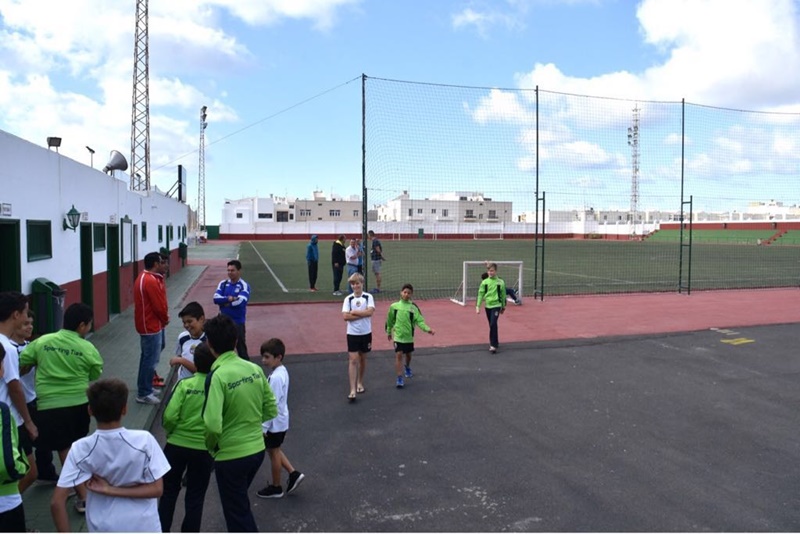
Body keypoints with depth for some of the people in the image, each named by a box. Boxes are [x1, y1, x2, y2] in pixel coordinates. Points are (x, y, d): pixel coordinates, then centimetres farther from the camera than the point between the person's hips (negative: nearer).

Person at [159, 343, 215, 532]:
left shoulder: (184, 384, -12)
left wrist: (170, 431, 4)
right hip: (204, 449, 0)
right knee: (195, 497, 14)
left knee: (169, 491, 20)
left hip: (177, 445, 0)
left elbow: (169, 416, -17)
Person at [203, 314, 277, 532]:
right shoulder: (255, 368, -2)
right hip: (257, 449, 6)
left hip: (231, 456, -6)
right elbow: (271, 410, 5)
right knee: (239, 503, 29)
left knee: (237, 513, 11)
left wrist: (210, 446, -7)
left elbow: (213, 425, -27)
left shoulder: (217, 376, -21)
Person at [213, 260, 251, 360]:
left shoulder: (244, 286, -10)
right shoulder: (223, 284, 5)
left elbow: (240, 302, -23)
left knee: (241, 347, 2)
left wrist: (224, 302, -10)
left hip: (238, 322, -5)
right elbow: (216, 298, -7)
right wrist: (229, 299, -20)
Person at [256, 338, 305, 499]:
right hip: (280, 421, 9)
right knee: (274, 450, 23)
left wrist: (264, 427, -19)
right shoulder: (281, 371, 2)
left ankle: (276, 488, 25)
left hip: (274, 423, -9)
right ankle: (293, 474, 23)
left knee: (273, 452, 8)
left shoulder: (276, 377, -28)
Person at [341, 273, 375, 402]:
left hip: (366, 333, 1)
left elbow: (370, 311, -18)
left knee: (362, 358, 14)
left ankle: (360, 383, 34)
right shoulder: (348, 299, -3)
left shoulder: (368, 297, -4)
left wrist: (354, 312, -16)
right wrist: (363, 314, -16)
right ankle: (353, 390, -6)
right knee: (353, 360, -6)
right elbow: (345, 316, -12)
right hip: (352, 333, -1)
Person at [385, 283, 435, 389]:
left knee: (408, 354, 19)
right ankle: (400, 378, -7)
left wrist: (427, 329, -30)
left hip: (409, 336, 2)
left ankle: (407, 367, 52)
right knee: (399, 355, -11)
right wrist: (389, 332, 17)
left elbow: (419, 320, -15)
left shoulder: (413, 307, -8)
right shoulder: (394, 306, -5)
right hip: (398, 336, -1)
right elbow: (390, 320, 8)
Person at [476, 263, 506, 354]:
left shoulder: (500, 282, -3)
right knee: (492, 325, 13)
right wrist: (478, 306, -6)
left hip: (496, 306, -3)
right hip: (488, 306, 3)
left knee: (493, 324, -16)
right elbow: (480, 294, 2)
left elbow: (503, 295, 6)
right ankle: (495, 342, 30)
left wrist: (503, 307, 13)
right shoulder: (484, 282, 1)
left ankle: (493, 345, -13)